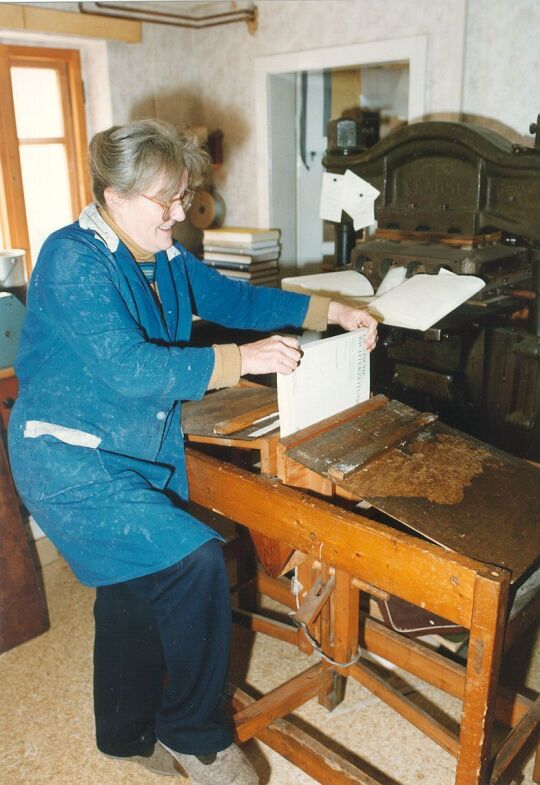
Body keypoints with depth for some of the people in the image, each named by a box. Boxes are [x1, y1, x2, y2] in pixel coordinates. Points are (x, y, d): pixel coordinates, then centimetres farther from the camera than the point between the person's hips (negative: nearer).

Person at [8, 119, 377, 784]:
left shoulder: (164, 258, 6)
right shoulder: (72, 258, -18)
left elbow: (235, 299, 14)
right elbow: (131, 367, -27)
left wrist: (330, 311, 6)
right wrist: (243, 359, -25)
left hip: (142, 456, 8)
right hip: (69, 461, -8)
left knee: (137, 594, 18)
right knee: (194, 560, -20)